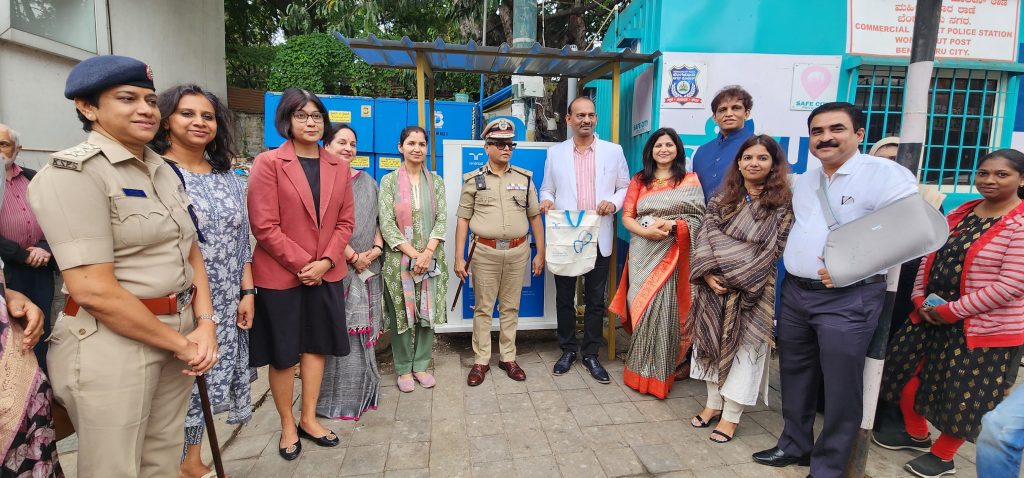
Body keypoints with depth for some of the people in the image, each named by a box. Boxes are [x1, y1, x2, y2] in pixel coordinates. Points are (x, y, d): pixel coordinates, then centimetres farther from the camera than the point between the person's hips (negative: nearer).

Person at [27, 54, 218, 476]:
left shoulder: (164, 171, 10)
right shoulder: (71, 173, -14)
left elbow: (192, 254, 10)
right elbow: (93, 290, -21)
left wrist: (204, 325, -4)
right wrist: (181, 342, -14)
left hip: (178, 334, 7)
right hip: (112, 342, -6)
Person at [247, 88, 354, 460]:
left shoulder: (338, 167, 6)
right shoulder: (268, 163, -7)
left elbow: (345, 221, 4)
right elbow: (264, 226, -13)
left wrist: (325, 261, -9)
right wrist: (302, 264, -15)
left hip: (327, 274, 4)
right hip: (280, 275, -4)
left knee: (317, 346, 13)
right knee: (283, 354, 9)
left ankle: (309, 418, 30)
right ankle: (287, 425, 27)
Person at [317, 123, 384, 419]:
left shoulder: (367, 181, 13)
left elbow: (376, 220, 15)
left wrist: (376, 248, -2)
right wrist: (353, 256, -14)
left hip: (367, 269, 5)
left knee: (364, 330, 11)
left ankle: (363, 391, 27)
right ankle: (338, 398, 17)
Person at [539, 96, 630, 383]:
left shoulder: (613, 151, 5)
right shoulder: (555, 153, 7)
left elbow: (626, 187, 8)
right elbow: (547, 188, 10)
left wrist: (613, 202, -12)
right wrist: (546, 200, -12)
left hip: (598, 237, 0)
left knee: (595, 300, 7)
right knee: (564, 297, 10)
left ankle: (590, 354, 22)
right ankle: (568, 350, 27)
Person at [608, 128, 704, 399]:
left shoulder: (690, 181, 7)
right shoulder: (639, 180, 13)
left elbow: (699, 218, 0)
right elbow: (627, 217, 6)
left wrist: (671, 226, -17)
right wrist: (646, 231, -14)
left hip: (672, 254, -2)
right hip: (642, 253, 2)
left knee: (663, 311, -5)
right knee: (641, 310, 0)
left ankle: (660, 374, 10)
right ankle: (640, 371, 15)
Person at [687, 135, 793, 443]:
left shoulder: (782, 204, -3)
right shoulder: (721, 199, 7)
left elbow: (773, 249, -9)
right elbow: (704, 239, 0)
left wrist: (734, 278, -13)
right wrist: (709, 275, -13)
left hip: (752, 290, -3)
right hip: (713, 287, 4)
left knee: (743, 346, 3)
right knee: (713, 342, 11)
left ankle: (731, 415, 16)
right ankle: (713, 403, 27)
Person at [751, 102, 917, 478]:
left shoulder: (886, 174, -10)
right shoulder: (801, 181, 13)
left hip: (849, 298, -7)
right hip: (795, 291, 7)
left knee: (840, 386, 4)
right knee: (795, 375, 17)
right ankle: (794, 445, 36)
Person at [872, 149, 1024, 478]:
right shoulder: (960, 213, 6)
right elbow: (930, 257, 10)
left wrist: (952, 310, -18)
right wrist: (920, 299, -3)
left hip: (984, 327, -7)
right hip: (931, 317, 7)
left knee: (962, 397, 8)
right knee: (904, 372, 14)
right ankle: (916, 435, 37)